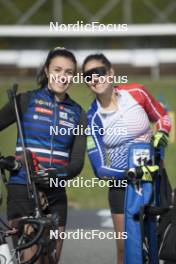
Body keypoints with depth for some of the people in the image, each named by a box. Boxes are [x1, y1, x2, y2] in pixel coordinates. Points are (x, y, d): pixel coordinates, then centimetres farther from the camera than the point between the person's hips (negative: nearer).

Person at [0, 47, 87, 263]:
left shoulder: (77, 113, 10)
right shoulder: (26, 100, 1)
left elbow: (77, 162, 3)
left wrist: (58, 174, -18)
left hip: (55, 194, 4)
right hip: (22, 189, -4)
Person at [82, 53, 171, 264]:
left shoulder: (136, 93, -11)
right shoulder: (93, 118, -14)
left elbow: (162, 117, 7)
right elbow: (100, 167, -16)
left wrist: (161, 134, -15)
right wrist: (127, 174, -33)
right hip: (121, 183, 0)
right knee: (125, 246, 2)